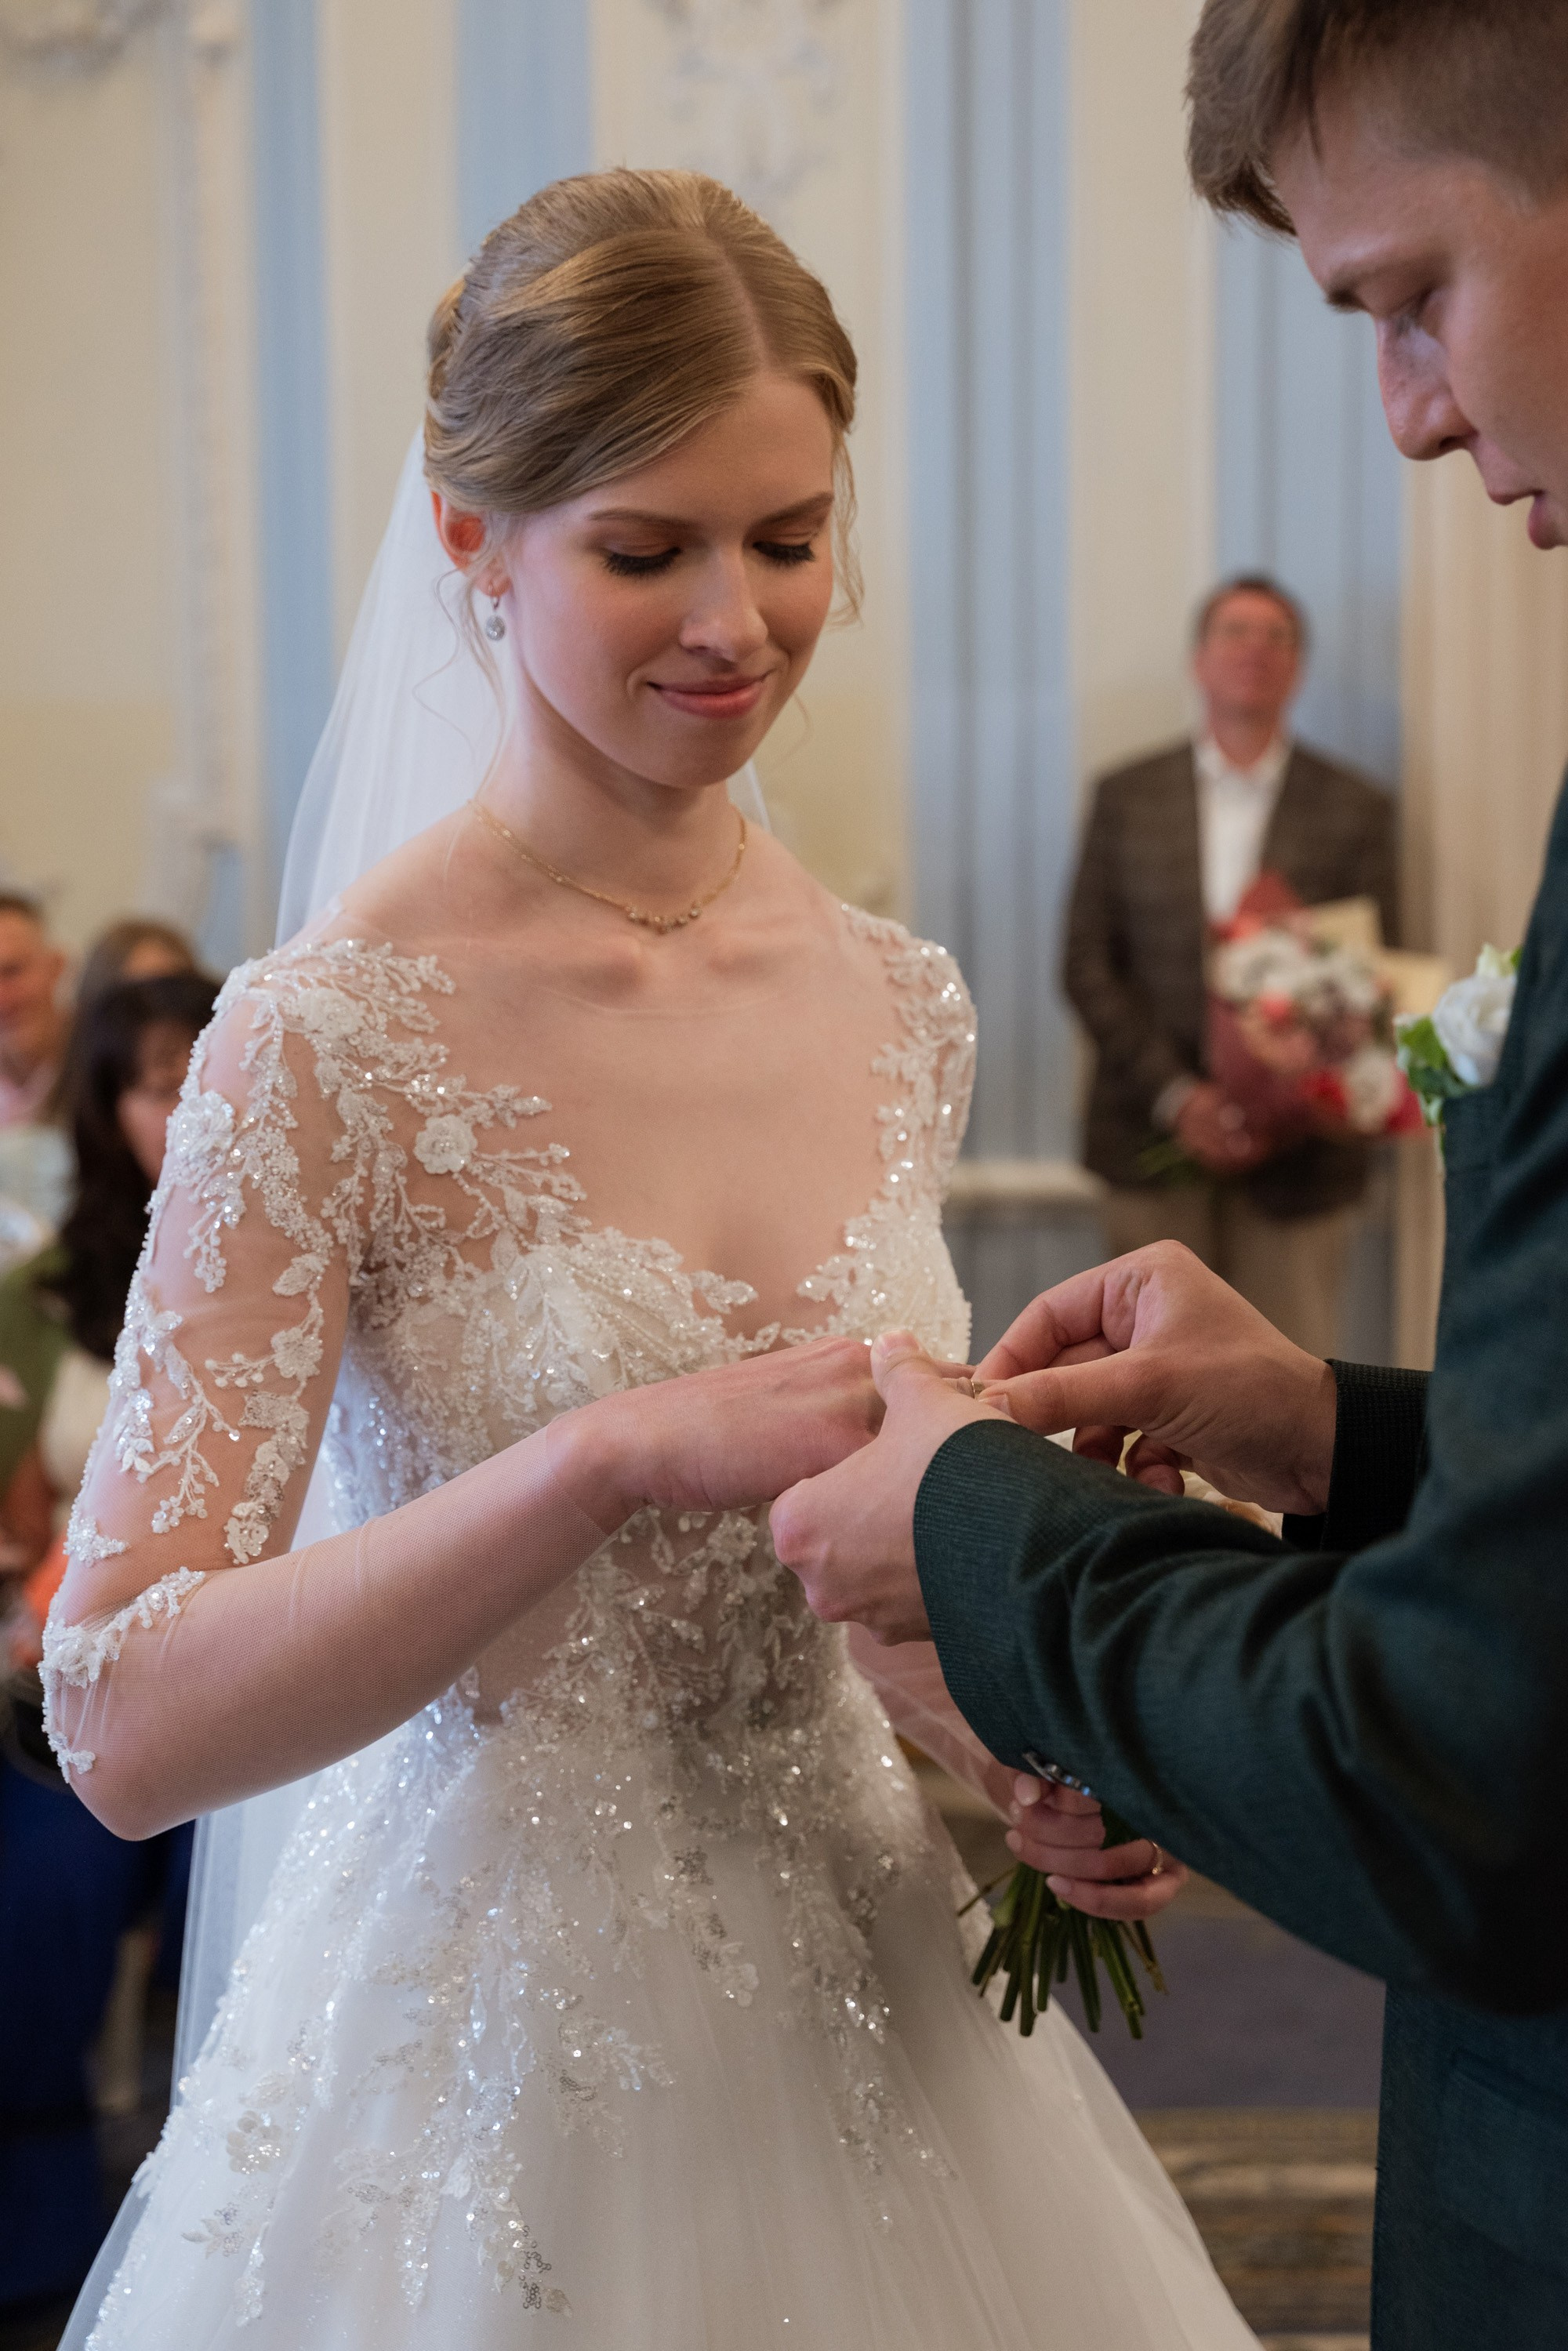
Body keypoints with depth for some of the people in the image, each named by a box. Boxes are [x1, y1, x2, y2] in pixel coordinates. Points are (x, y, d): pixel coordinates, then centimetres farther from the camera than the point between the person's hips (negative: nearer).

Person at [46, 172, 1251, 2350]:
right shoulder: (334, 1040, -17)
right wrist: (623, 1451, -31)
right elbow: (126, 1720, -22)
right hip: (496, 2058, -5)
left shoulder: (902, 1008, 0)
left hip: (865, 2008, 6)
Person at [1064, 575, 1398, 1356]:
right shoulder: (1125, 797, 7)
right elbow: (1088, 966, 4)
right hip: (1153, 1141, 1)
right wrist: (1175, 1095, -8)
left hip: (1294, 1148, -1)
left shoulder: (1355, 809, 6)